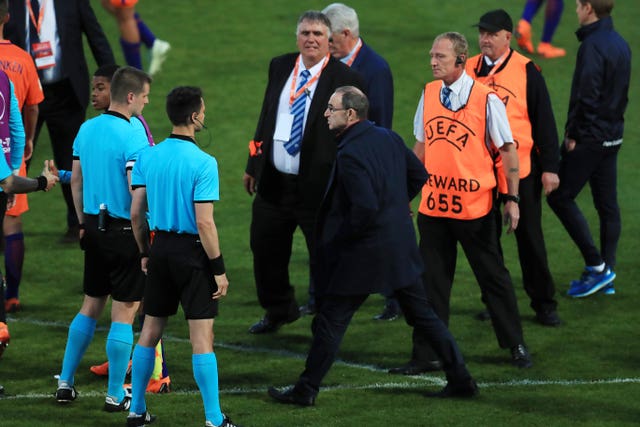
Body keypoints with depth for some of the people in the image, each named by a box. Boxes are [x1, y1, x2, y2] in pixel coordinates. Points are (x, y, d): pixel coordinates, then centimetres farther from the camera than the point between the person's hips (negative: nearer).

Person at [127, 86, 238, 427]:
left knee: (150, 331, 15)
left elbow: (136, 212, 5)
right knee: (202, 337, -3)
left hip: (160, 247, 6)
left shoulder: (148, 157, 1)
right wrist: (219, 270, -11)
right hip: (192, 251, -6)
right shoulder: (203, 163, -16)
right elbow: (204, 223, -18)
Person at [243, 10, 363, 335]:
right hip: (273, 182, 6)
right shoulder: (279, 67, 7)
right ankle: (279, 311, 37)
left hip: (318, 185, -6)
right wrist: (253, 165, 16)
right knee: (265, 251, 16)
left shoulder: (345, 79, -10)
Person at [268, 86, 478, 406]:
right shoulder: (388, 138, 4)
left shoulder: (350, 155, -22)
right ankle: (461, 379, 15)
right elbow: (419, 175, 16)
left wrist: (339, 239, -13)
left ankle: (306, 390, 9)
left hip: (365, 255, -8)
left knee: (330, 321, 3)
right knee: (422, 314, 15)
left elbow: (365, 209, -28)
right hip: (401, 245, 8)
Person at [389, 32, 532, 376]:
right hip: (433, 204, 4)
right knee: (432, 281, 5)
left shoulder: (486, 99, -10)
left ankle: (515, 345, 22)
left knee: (493, 276, 7)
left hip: (475, 206, -4)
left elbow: (507, 149, -5)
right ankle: (427, 356, 10)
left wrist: (512, 198, -9)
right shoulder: (428, 94, 6)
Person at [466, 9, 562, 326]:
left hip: (520, 168, -3)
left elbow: (544, 119, -4)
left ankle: (544, 304, 10)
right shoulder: (469, 70, 5)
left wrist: (550, 167, -7)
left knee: (529, 237, 2)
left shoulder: (526, 70, -5)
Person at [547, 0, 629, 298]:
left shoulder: (592, 46, -18)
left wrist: (572, 134, -14)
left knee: (560, 197, -1)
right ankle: (607, 276, 14)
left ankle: (596, 265, -5)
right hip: (612, 136, 9)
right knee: (607, 205, 11)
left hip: (589, 138, -9)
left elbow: (585, 97, -22)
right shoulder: (620, 44, 11)